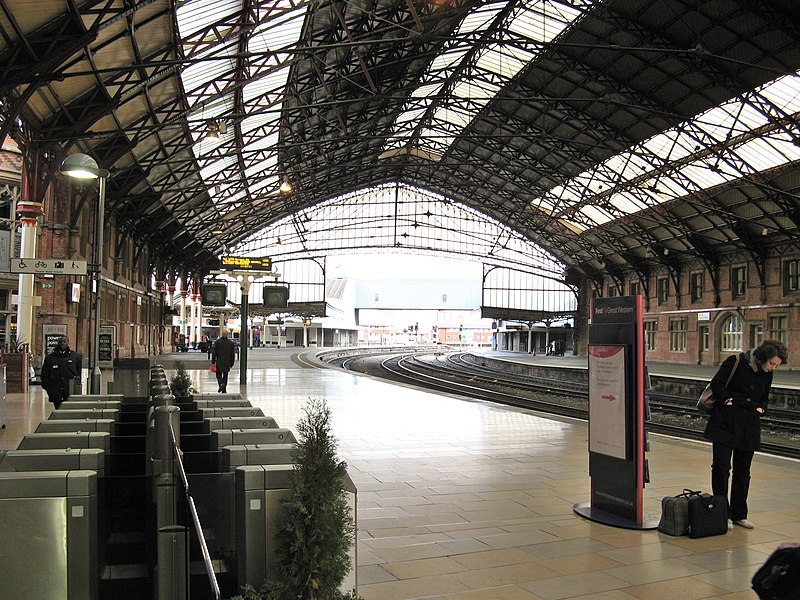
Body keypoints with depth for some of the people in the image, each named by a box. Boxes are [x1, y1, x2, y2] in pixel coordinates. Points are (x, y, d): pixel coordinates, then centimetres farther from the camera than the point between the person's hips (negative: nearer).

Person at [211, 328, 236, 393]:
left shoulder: (217, 342, -8)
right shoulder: (231, 343, -1)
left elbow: (214, 353, -7)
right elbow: (233, 354, 3)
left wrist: (213, 362, 0)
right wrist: (231, 364, 12)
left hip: (219, 362, -2)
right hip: (227, 363, 2)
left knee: (219, 375, 10)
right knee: (225, 376, 12)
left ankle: (221, 383, -17)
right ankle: (224, 390, 12)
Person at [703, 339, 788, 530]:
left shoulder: (767, 374, 9)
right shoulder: (735, 362, -8)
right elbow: (716, 384, -9)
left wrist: (761, 408, 5)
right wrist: (728, 401, -15)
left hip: (749, 426, 5)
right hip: (725, 423, -5)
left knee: (743, 471, 10)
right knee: (721, 467, -7)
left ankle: (739, 514, 21)